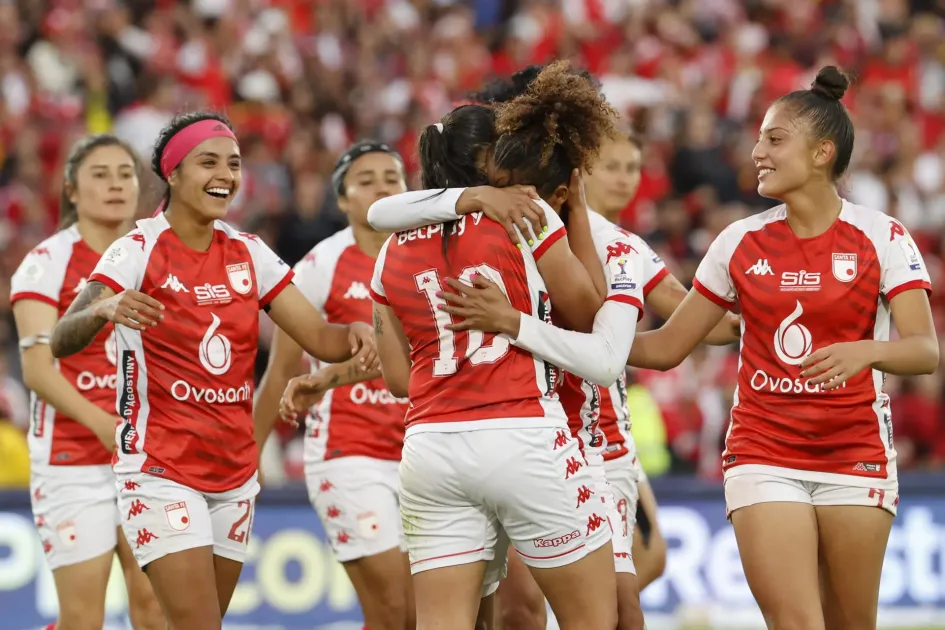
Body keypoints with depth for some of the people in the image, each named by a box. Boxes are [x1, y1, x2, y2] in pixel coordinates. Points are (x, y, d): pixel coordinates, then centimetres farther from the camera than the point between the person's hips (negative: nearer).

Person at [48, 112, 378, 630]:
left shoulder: (249, 254, 6)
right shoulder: (139, 251, -10)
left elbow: (321, 339, 6)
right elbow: (60, 342, -22)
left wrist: (354, 333, -18)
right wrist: (105, 309, -44)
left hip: (234, 476, 6)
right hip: (161, 473, -6)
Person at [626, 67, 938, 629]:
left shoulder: (881, 238, -4)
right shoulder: (742, 242, 4)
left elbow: (925, 350, -14)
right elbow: (665, 348, 9)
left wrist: (864, 351, -34)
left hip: (856, 456, -1)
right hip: (764, 458, 1)